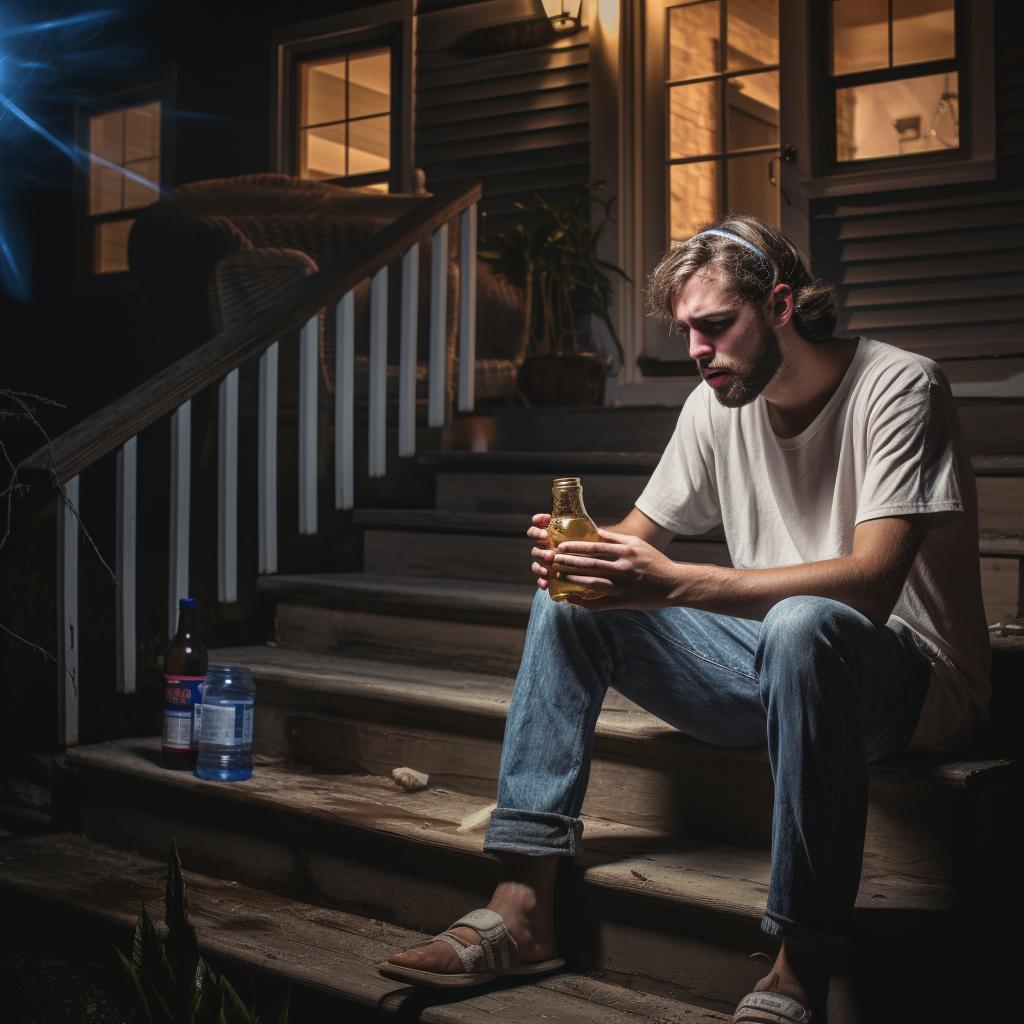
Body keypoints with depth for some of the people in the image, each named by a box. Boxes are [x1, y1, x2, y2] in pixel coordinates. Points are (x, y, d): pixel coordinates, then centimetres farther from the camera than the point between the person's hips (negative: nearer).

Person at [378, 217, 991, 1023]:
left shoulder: (898, 388, -16)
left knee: (803, 627, -40)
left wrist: (674, 583, -36)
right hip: (775, 664, 7)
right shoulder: (718, 404, 4)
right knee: (570, 599, -5)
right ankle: (524, 907, -10)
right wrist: (580, 549, -16)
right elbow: (642, 533, 10)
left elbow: (869, 583, -29)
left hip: (915, 679, -7)